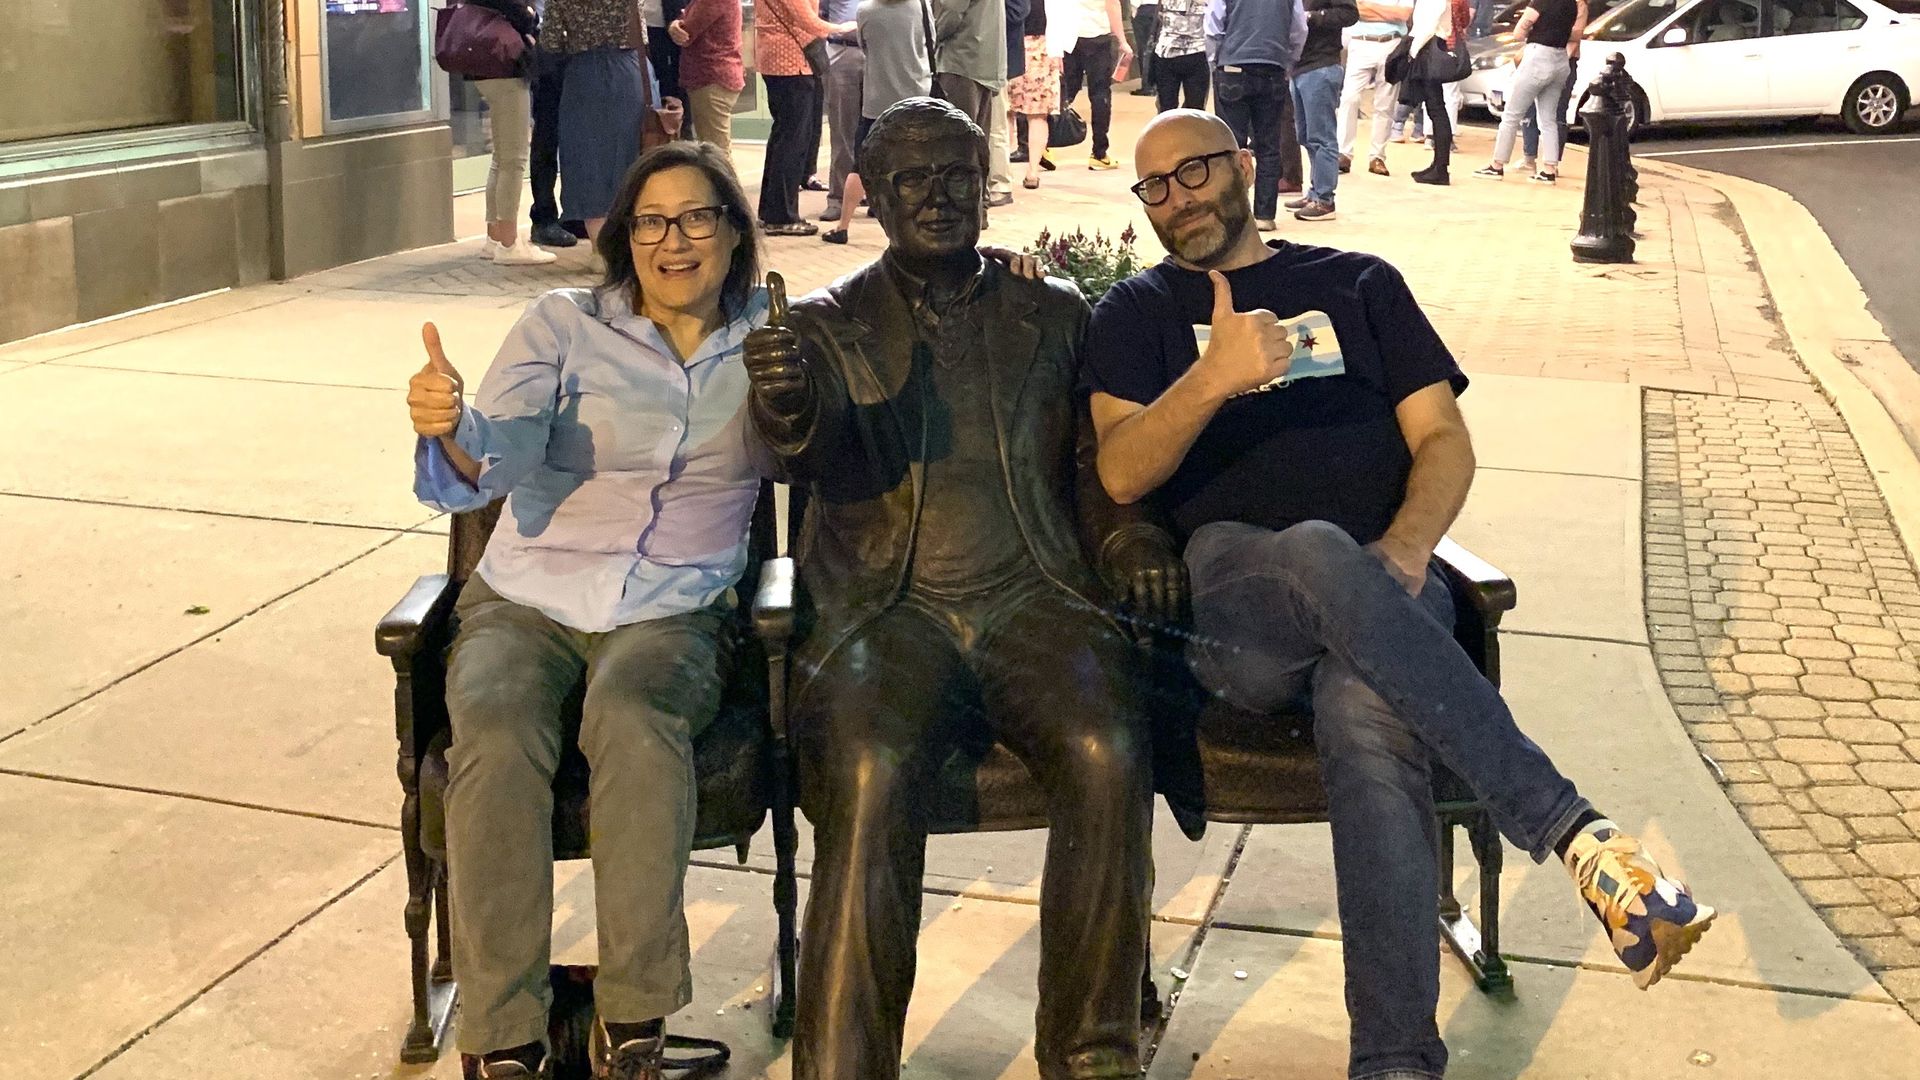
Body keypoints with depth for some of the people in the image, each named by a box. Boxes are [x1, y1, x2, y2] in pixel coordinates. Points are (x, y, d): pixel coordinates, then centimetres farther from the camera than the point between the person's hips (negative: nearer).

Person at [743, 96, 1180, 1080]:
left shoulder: (1054, 313, 19)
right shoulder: (829, 324, 13)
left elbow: (1093, 462, 17)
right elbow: (811, 455, -6)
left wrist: (1129, 538, -5)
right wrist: (784, 406, -31)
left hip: (1031, 596, 1)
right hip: (884, 608, -1)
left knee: (1108, 754, -29)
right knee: (870, 777, -32)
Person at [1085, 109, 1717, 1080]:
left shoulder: (1357, 283, 24)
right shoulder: (1136, 314, 19)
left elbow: (1445, 441, 14)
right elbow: (1123, 473, 1)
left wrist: (1405, 547, -8)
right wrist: (1212, 379, -19)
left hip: (1380, 590, 1)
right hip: (1232, 607, -1)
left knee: (1368, 715, -37)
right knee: (1320, 554, -40)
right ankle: (1575, 837, -42)